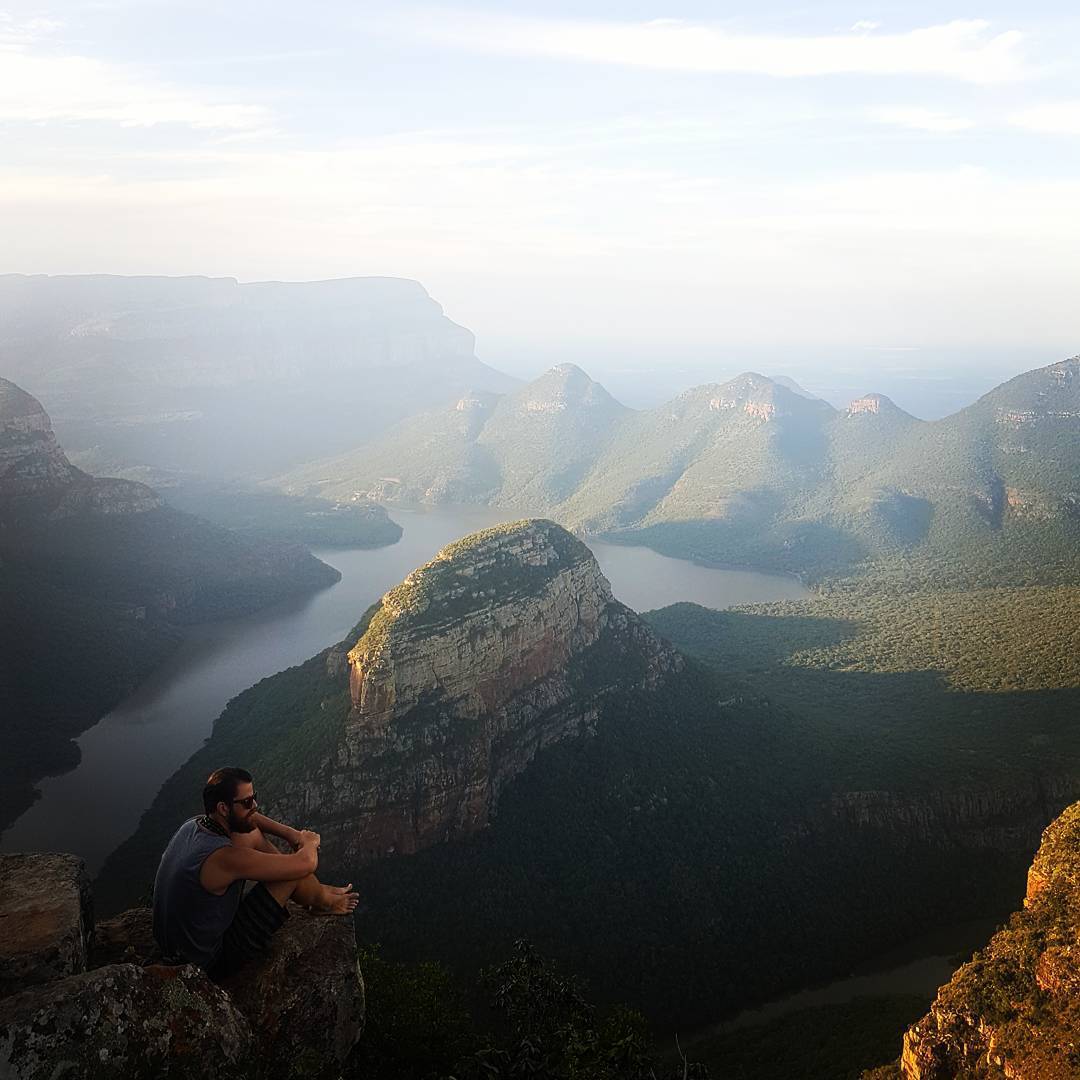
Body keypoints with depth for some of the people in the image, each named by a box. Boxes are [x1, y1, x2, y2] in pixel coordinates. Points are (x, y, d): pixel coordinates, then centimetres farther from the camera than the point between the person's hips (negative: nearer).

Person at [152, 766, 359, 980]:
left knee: (251, 835, 7)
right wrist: (309, 842, -4)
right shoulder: (224, 857, -34)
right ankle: (325, 902, 20)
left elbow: (246, 818, 15)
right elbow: (306, 863, -27)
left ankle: (314, 890, 23)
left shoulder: (191, 826, -7)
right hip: (210, 963, -9)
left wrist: (290, 833, 2)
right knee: (293, 871, -14)